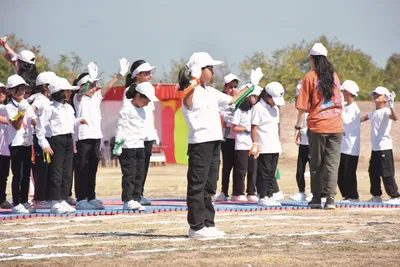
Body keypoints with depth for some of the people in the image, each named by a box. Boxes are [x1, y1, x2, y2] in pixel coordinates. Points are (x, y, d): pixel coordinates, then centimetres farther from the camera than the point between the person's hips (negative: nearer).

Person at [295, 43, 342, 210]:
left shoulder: (310, 77, -4)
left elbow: (303, 106, -6)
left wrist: (298, 126, 0)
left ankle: (316, 199, 10)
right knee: (332, 163, 1)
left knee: (316, 164, 8)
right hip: (336, 126, 3)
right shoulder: (334, 76, 8)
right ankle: (330, 199, -7)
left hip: (317, 127, -3)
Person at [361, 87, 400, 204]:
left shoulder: (386, 111, -11)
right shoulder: (373, 113, 15)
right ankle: (376, 196, 24)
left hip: (385, 148, -9)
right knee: (373, 173, 13)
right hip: (374, 149, 9)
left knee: (387, 174, -7)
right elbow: (366, 117, 38)